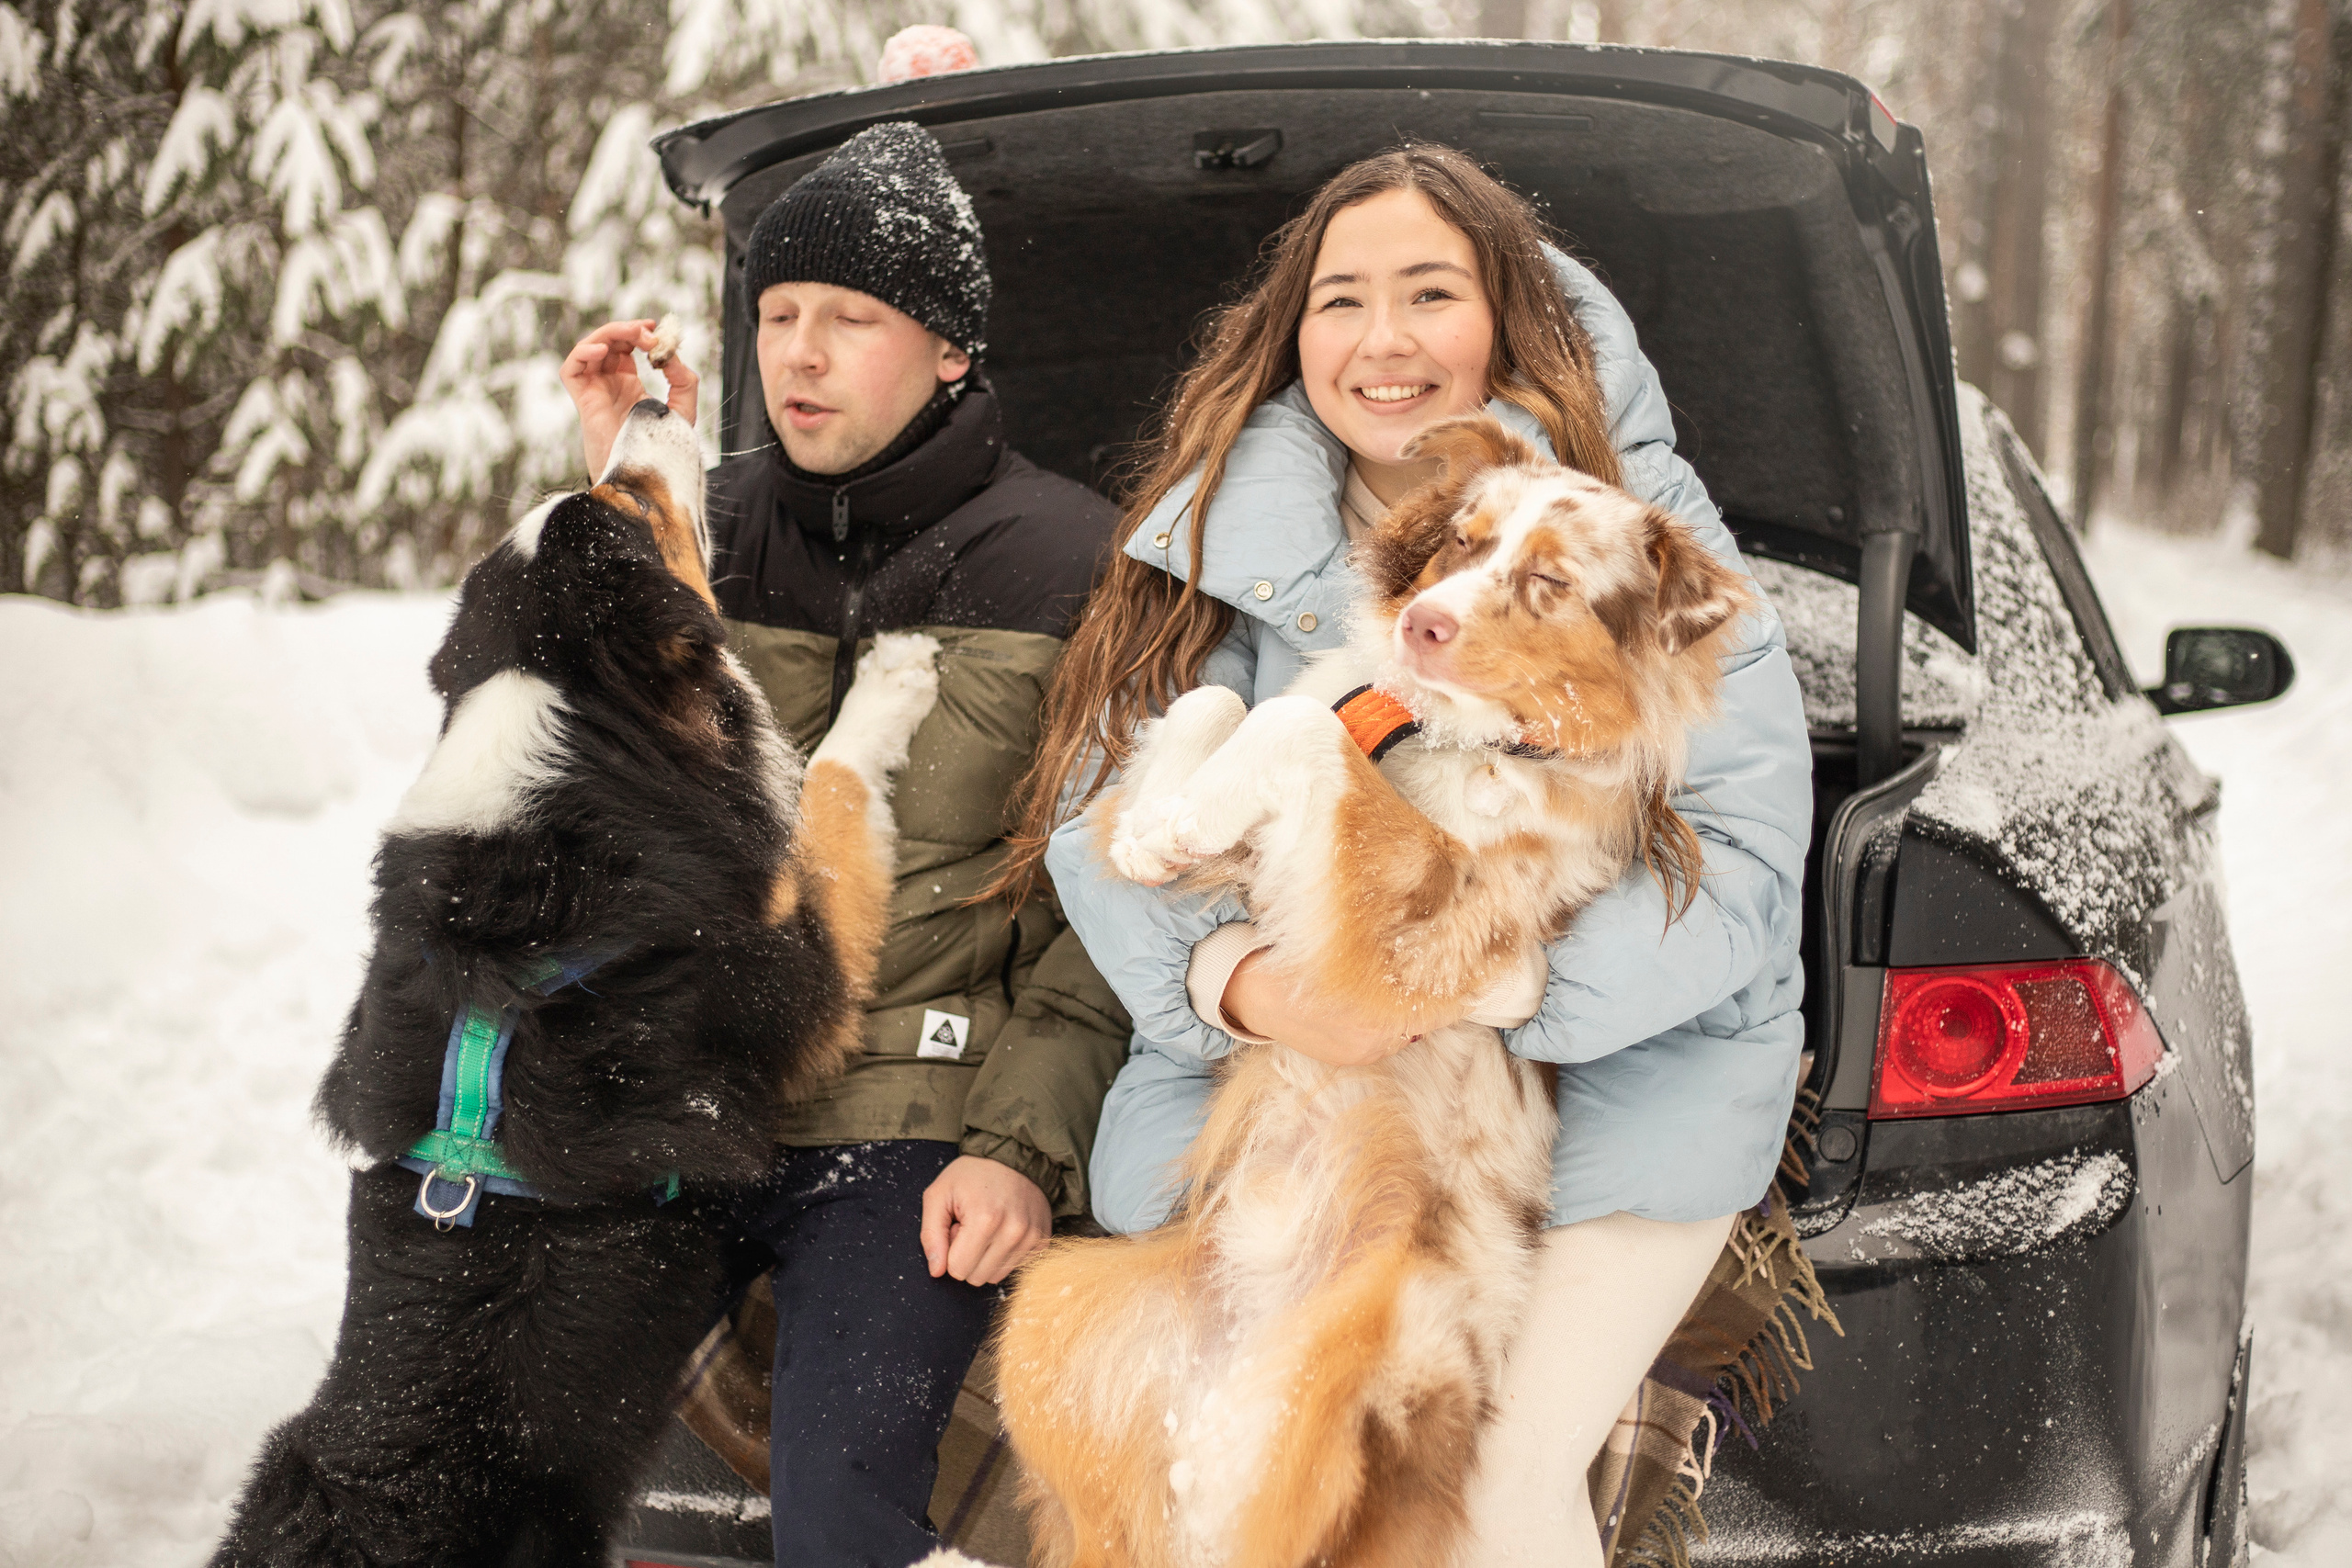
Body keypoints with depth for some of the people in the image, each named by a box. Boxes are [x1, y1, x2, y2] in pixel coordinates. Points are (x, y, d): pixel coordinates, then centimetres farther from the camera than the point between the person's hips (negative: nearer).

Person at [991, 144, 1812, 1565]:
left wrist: (1499, 978, -29)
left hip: (1625, 1032, -4)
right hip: (1294, 1032, 4)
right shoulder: (1233, 528, -1)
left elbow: (1747, 852, -14)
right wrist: (1241, 981, -27)